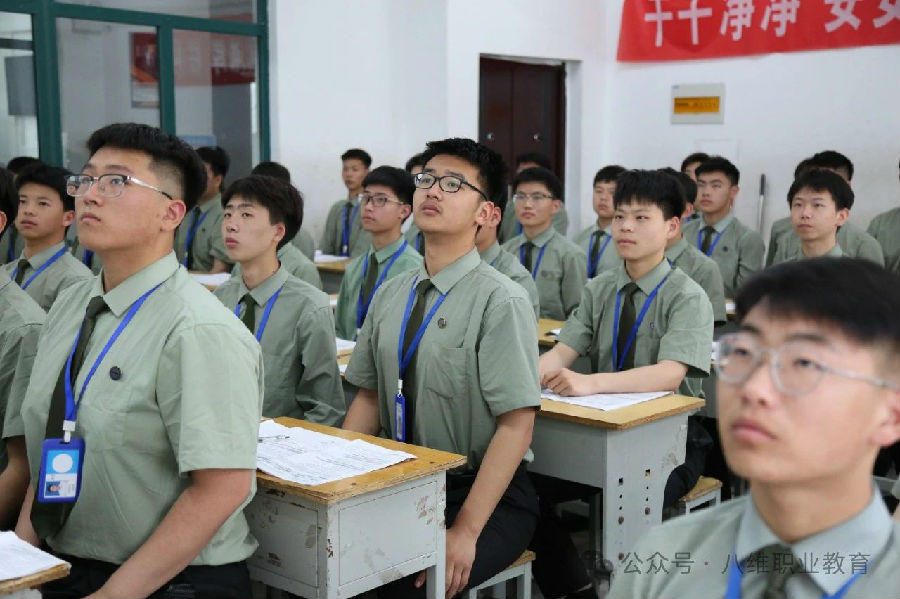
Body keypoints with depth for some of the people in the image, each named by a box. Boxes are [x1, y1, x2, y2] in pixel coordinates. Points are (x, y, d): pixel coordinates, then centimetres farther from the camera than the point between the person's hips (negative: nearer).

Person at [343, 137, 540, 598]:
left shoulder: (500, 301, -14)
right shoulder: (390, 295, 6)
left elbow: (516, 426, -16)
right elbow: (369, 397, 11)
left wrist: (465, 532, -20)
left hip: (486, 495, -5)